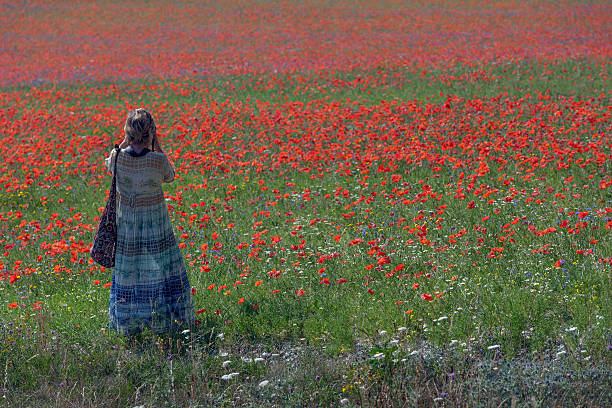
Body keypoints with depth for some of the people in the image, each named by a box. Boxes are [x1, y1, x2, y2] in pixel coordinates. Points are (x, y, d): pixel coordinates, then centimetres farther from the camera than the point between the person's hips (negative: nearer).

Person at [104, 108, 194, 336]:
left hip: (126, 224, 2)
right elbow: (169, 177, 3)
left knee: (127, 272, 14)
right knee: (160, 271, 10)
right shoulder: (158, 160, -20)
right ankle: (166, 322, 18)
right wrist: (156, 146, -3)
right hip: (155, 224, -2)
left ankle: (128, 326, 23)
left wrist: (126, 142, 4)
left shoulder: (118, 157, -14)